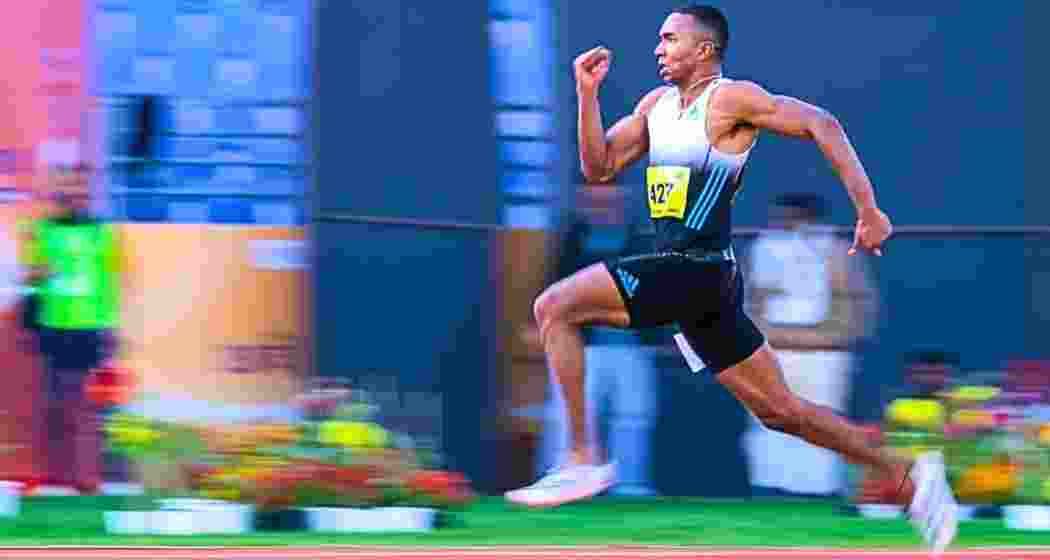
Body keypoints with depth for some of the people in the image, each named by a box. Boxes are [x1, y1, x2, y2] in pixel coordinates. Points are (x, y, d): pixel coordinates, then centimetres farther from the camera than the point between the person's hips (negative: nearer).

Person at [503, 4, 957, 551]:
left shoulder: (731, 99, -8)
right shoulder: (656, 104, 16)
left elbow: (820, 124, -12)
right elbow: (599, 167, 17)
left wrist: (868, 211, -16)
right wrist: (587, 93, 4)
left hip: (697, 271, -9)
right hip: (680, 274, 9)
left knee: (555, 307, -15)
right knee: (778, 410, 12)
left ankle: (582, 460, -13)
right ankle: (905, 477, 20)